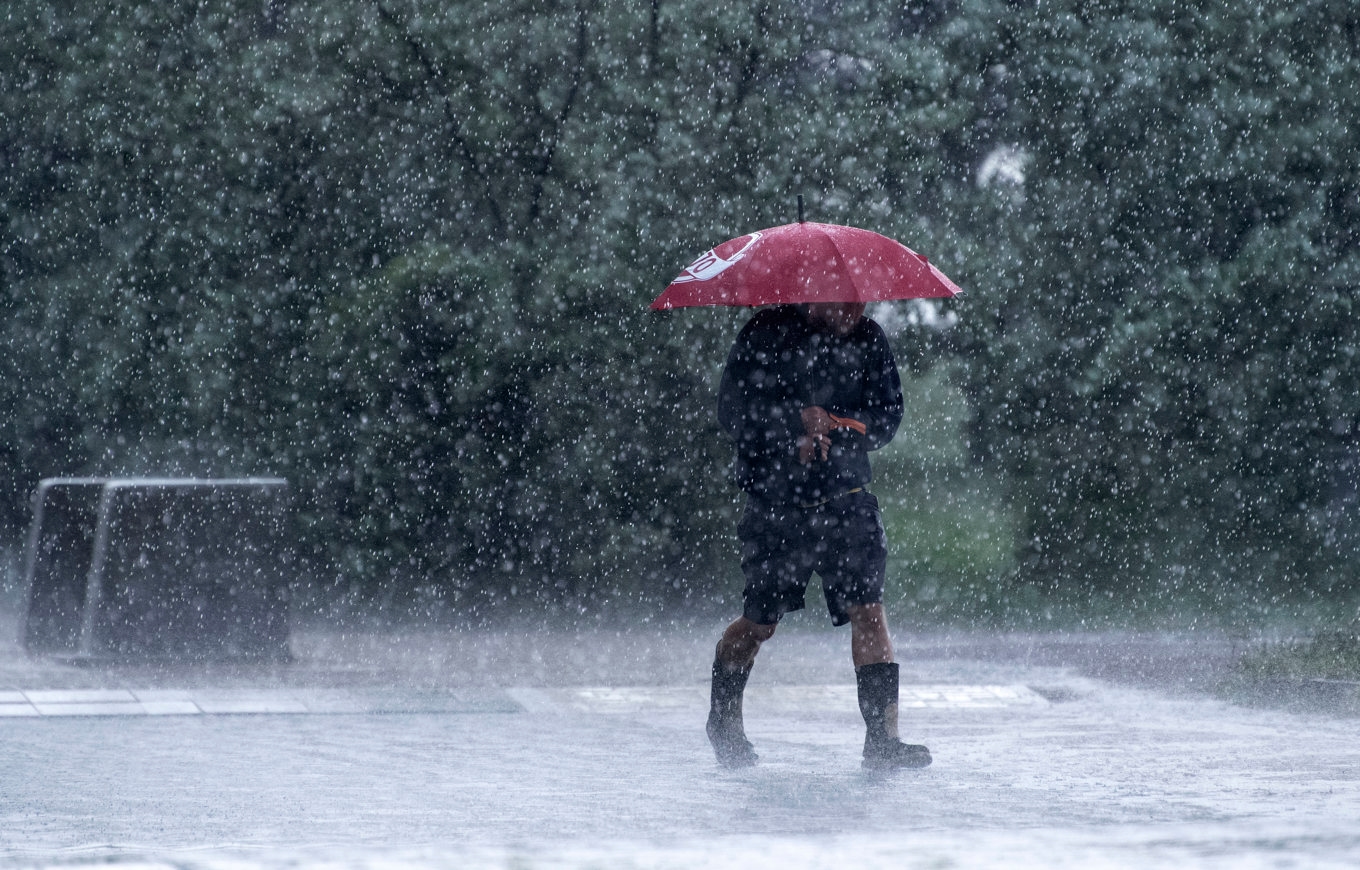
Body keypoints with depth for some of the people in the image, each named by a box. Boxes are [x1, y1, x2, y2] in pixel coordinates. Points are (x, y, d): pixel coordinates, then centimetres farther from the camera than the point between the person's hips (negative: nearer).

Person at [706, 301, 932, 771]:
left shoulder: (869, 340, 0)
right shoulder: (768, 332, -8)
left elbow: (886, 416, -1)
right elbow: (732, 409, -13)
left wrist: (828, 432, -19)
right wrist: (798, 419, -27)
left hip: (846, 500, 2)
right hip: (776, 503, -2)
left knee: (868, 608, -14)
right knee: (760, 621, 9)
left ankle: (882, 736, -18)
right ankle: (724, 719, 34)